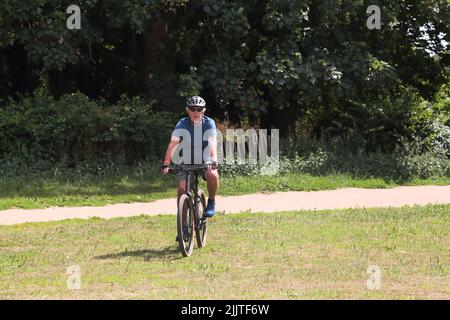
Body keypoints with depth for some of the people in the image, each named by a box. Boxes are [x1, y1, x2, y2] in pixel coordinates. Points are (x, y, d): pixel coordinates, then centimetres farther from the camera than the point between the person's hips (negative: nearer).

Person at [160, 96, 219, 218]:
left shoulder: (209, 123, -11)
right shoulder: (182, 124, -11)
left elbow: (213, 143, -25)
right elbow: (173, 144, -22)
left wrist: (213, 161, -44)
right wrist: (166, 164, -36)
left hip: (205, 163, -1)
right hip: (187, 164, 1)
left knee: (213, 175, -32)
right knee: (182, 186, -23)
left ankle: (211, 202, -7)